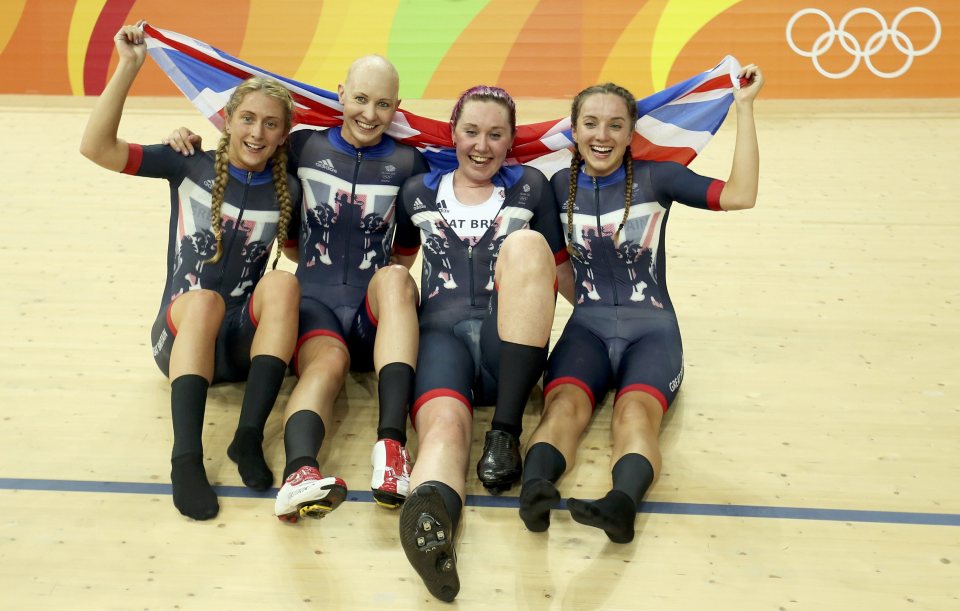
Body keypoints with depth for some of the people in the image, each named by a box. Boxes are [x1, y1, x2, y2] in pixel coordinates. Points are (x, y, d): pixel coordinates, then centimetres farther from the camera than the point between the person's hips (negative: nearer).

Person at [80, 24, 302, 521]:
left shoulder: (286, 191, 1)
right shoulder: (190, 167, -3)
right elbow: (96, 146, -12)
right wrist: (129, 66, -18)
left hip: (246, 339, 2)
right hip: (183, 333, -1)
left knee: (282, 283, -30)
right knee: (204, 299, -36)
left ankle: (249, 437, -35)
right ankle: (186, 456, -44)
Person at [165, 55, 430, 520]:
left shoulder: (409, 163, 8)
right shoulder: (304, 147, 8)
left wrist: (392, 274, -6)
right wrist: (193, 147, 3)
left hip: (378, 313, 1)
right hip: (315, 300, 0)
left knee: (395, 278, -34)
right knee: (328, 360, -33)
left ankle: (391, 442, -46)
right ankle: (299, 471, -62)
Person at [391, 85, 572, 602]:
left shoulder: (530, 186, 17)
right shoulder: (418, 192, 20)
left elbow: (560, 270, 19)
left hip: (507, 340, 0)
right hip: (441, 331, 0)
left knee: (525, 244, -30)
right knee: (444, 424, -34)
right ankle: (432, 523, -69)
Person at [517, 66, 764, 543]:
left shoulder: (655, 178, 4)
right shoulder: (560, 187, 11)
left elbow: (740, 195, -8)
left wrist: (744, 108, -8)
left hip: (651, 327, -1)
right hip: (587, 325, 2)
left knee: (636, 410, -34)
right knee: (564, 403, -32)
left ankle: (623, 502, -62)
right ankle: (532, 489, -59)